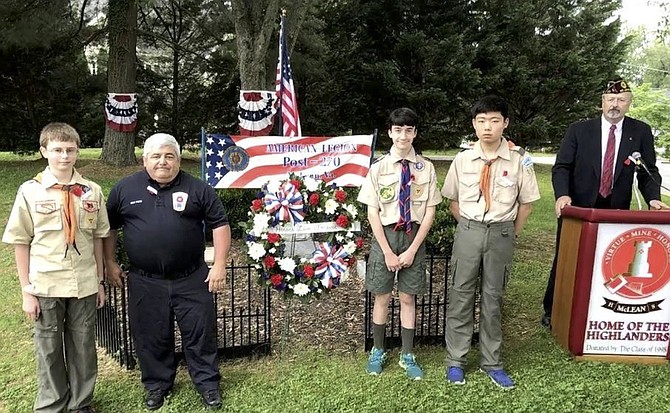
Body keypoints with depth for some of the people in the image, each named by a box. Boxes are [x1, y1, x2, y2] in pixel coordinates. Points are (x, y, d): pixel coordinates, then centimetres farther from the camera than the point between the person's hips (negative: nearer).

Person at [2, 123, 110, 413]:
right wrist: (26, 291, -3)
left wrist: (100, 281, 7)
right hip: (46, 287, -1)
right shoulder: (30, 191, -6)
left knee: (83, 346, 13)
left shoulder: (91, 191, -1)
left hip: (85, 285, 2)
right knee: (48, 348, 12)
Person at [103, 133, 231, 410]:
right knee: (151, 337, 12)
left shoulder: (198, 189, -2)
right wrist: (110, 263, 7)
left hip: (191, 279, -1)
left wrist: (219, 265, -7)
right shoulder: (125, 189, 3)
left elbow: (219, 224, -1)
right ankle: (157, 384, 32)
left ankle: (208, 383, 24)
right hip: (145, 282, 1)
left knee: (200, 333, 7)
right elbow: (109, 227, 12)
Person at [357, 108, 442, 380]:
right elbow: (372, 212, -5)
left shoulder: (426, 168, -4)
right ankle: (378, 351, 30)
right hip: (384, 235, 0)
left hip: (414, 237, 0)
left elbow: (430, 211, -3)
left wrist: (412, 249, -8)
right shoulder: (378, 168, -6)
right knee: (382, 297, 10)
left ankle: (408, 356, 26)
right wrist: (387, 251, -10)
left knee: (408, 298, 10)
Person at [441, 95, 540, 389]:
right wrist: (469, 227, 5)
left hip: (502, 234, -1)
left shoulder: (519, 160, -6)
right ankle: (455, 360, 20)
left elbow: (526, 202, 3)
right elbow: (452, 200, 9)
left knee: (493, 298, 10)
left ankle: (491, 362, 25)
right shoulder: (463, 159, -2)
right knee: (461, 295, 6)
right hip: (468, 231, 1)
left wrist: (511, 233, 3)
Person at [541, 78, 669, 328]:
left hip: (617, 213, 1)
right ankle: (551, 311, 23)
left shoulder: (641, 132, 4)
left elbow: (649, 172, 6)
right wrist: (562, 194, -20)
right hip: (578, 210, -1)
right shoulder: (579, 130, 0)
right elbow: (561, 167, -3)